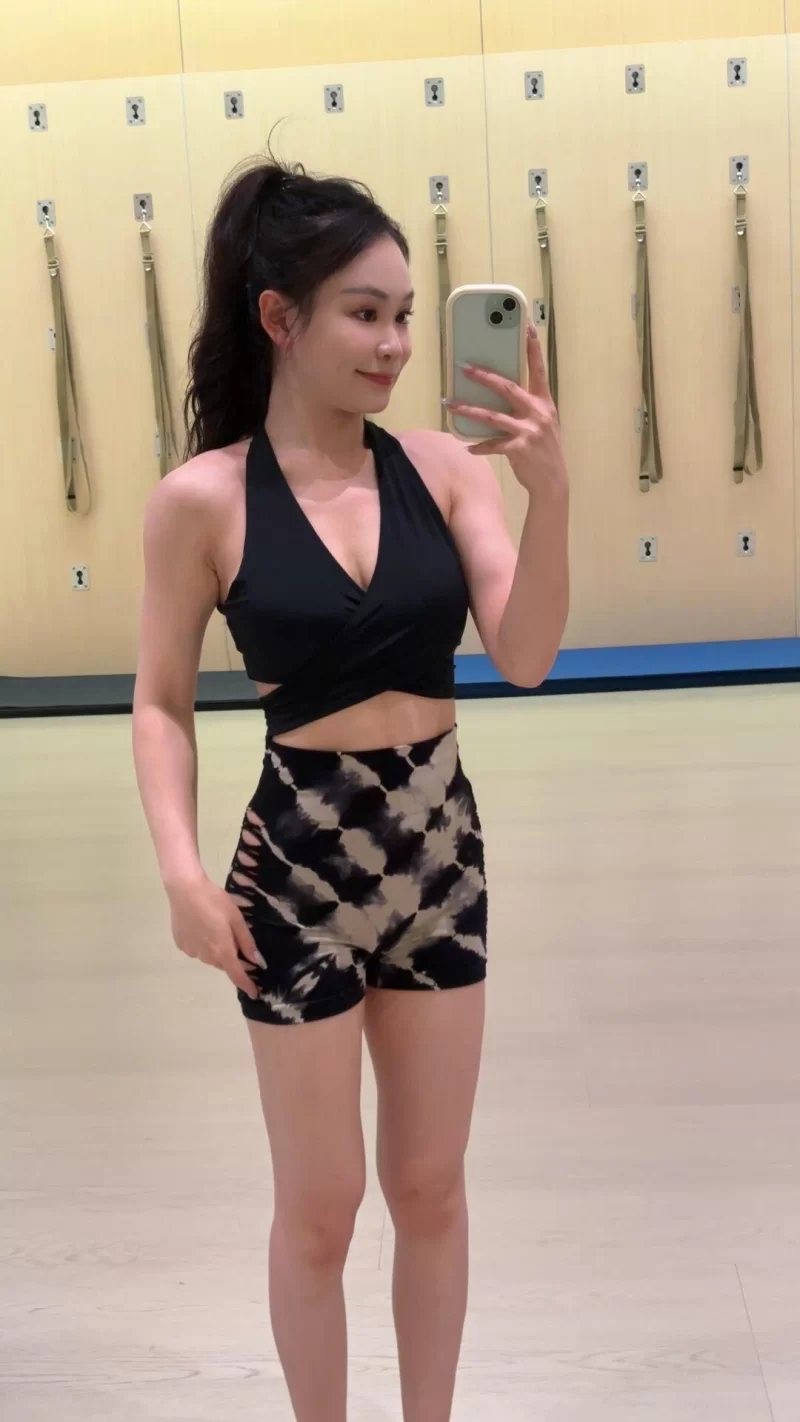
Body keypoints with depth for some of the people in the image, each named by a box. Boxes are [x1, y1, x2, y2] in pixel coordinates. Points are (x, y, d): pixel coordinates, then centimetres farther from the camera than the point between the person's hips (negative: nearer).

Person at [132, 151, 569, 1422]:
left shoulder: (443, 467, -5)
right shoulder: (202, 500, -11)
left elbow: (525, 657, -12)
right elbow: (163, 702, -4)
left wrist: (548, 490, -25)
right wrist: (181, 865, -16)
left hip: (441, 850, 3)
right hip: (300, 863, -3)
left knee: (431, 1187, 19)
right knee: (320, 1207, 13)